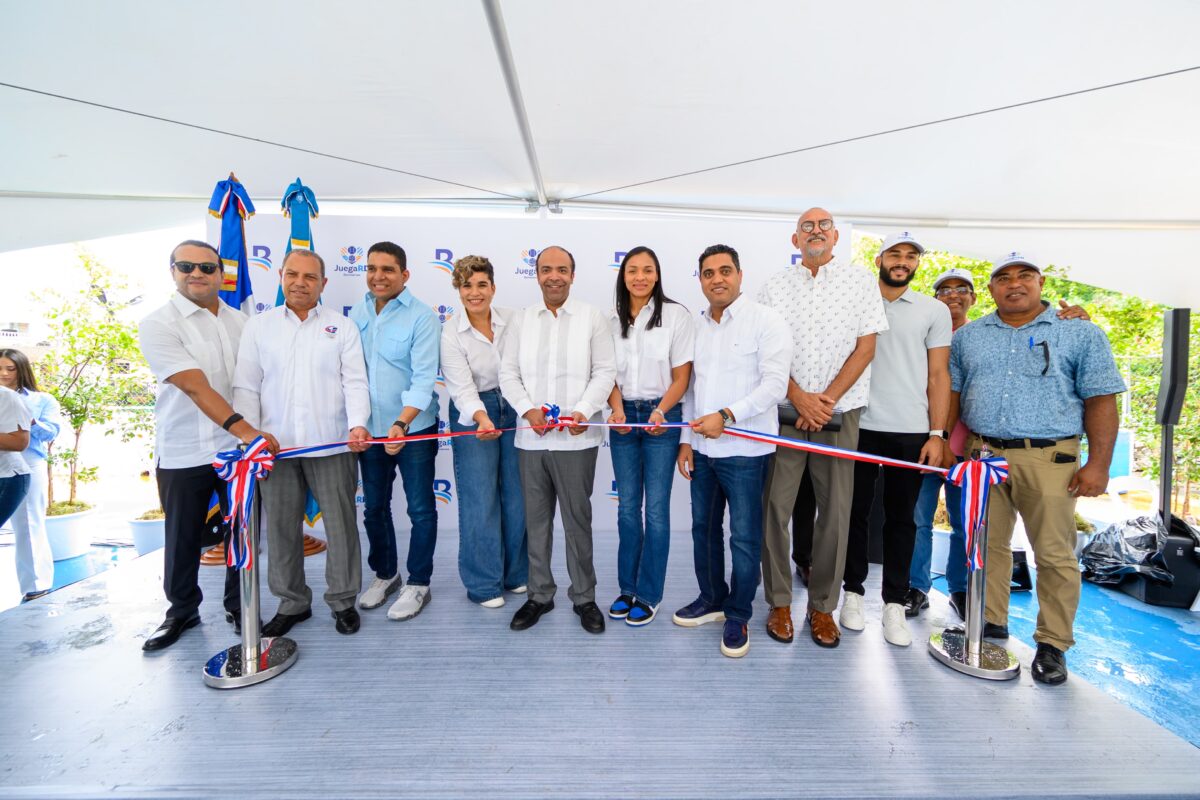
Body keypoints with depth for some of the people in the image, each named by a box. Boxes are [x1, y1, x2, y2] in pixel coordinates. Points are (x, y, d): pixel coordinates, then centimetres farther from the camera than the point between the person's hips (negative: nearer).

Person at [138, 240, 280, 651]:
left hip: (239, 447, 3)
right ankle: (182, 611, 32)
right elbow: (195, 386, -20)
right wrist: (244, 428, -31)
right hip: (183, 453, -2)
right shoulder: (159, 324, -7)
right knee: (182, 539, 11)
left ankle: (238, 606, 28)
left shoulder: (240, 321, 6)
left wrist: (257, 433, 4)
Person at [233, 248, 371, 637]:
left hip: (332, 444, -2)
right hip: (275, 445, 2)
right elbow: (246, 387, 6)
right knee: (281, 527, 12)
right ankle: (292, 603, 30)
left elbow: (354, 382, -3)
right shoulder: (258, 326, 9)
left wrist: (358, 424, -19)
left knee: (340, 525, 6)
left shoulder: (342, 327, 5)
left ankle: (343, 601, 23)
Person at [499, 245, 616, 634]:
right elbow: (508, 373, 7)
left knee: (578, 519, 6)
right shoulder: (521, 320, 10)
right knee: (536, 519, 13)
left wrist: (583, 411, -14)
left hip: (575, 439, -3)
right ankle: (539, 594, 29)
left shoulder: (592, 317, 3)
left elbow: (605, 372, 0)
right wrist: (528, 410, -9)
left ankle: (584, 597, 23)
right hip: (530, 438, 3)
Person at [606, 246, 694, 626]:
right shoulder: (613, 320, 7)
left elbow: (682, 376, -5)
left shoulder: (676, 315, -4)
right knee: (627, 506, 10)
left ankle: (648, 595, 16)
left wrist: (660, 411, -20)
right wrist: (616, 408, -11)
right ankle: (627, 587, 25)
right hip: (623, 416, 4)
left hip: (661, 416, -3)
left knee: (656, 508, 1)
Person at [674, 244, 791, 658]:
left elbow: (774, 384, -14)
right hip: (702, 449, 6)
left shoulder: (765, 321, -6)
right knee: (703, 528, 16)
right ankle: (712, 598, 36)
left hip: (745, 449, -5)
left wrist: (726, 416, -22)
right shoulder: (695, 326, 11)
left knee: (744, 537, 5)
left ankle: (738, 616, 23)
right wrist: (686, 439, 9)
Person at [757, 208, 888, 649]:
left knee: (835, 513, 4)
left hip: (839, 414, 0)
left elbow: (865, 348, 1)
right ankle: (779, 603, 16)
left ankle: (823, 607, 19)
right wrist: (800, 398, -9)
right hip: (783, 412, 0)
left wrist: (826, 400, -9)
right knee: (775, 507, 0)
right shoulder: (775, 285, 8)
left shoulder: (861, 281, 8)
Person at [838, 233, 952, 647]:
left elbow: (938, 376, 5)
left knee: (901, 519, 7)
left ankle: (894, 605, 18)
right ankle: (853, 593, 22)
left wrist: (937, 433, -3)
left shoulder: (935, 311, 7)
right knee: (856, 512, 8)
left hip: (911, 432, 1)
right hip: (859, 426, 0)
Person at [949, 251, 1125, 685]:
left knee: (1055, 554, 3)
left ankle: (1053, 644, 18)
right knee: (988, 545, 11)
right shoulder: (968, 336, 12)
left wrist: (1098, 463, -7)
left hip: (1048, 458, -2)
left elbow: (1101, 401, 0)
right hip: (983, 455, 3)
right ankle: (991, 624, 25)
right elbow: (952, 393, 14)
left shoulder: (1081, 335, 4)